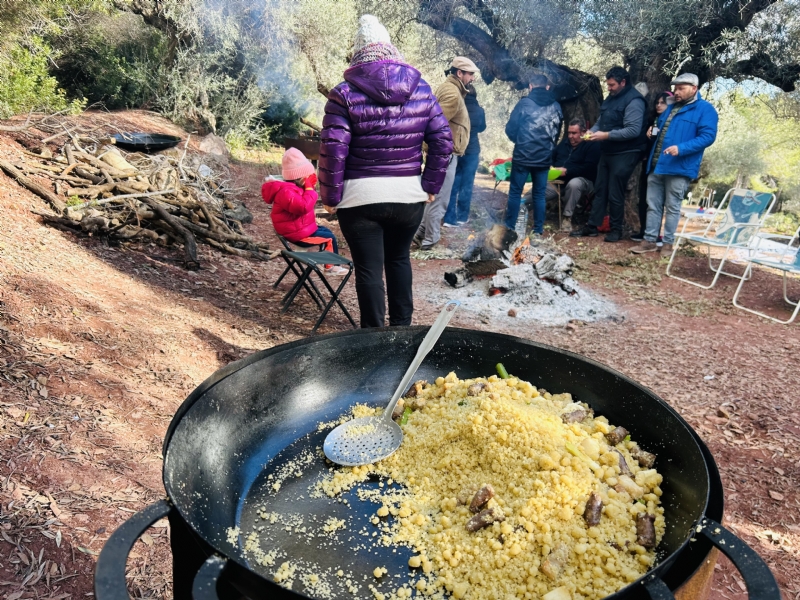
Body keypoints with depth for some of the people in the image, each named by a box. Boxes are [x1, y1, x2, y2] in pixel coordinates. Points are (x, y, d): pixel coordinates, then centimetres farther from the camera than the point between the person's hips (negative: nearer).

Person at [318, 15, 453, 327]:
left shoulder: (345, 93, -6)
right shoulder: (422, 89, 4)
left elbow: (332, 150, -12)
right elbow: (443, 141, 2)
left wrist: (330, 196, -3)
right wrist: (431, 186, 8)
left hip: (361, 196, -4)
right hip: (409, 194, 4)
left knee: (369, 268, 6)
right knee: (399, 258, 22)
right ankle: (402, 326, 33)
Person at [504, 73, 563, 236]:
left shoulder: (525, 103, -6)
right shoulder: (556, 106, 7)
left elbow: (510, 129, -4)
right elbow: (557, 133, 15)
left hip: (523, 156, -3)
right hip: (544, 157, 3)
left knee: (515, 192, 6)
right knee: (539, 194, 10)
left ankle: (509, 227, 8)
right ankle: (538, 229, 12)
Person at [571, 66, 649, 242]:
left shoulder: (634, 101, -17)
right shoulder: (611, 97, 12)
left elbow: (633, 130, -25)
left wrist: (606, 135, -26)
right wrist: (593, 130, -3)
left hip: (624, 154, -9)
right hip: (607, 152, 9)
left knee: (615, 193, -3)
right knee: (600, 190, 10)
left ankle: (616, 229, 11)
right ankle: (592, 226, 17)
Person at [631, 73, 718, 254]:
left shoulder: (705, 109, -4)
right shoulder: (671, 107, 20)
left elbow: (708, 136, -14)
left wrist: (681, 148, -25)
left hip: (679, 168, -7)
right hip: (657, 165, 7)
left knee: (672, 208, 0)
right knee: (653, 205, 7)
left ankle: (668, 243, 7)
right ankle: (649, 240, 12)